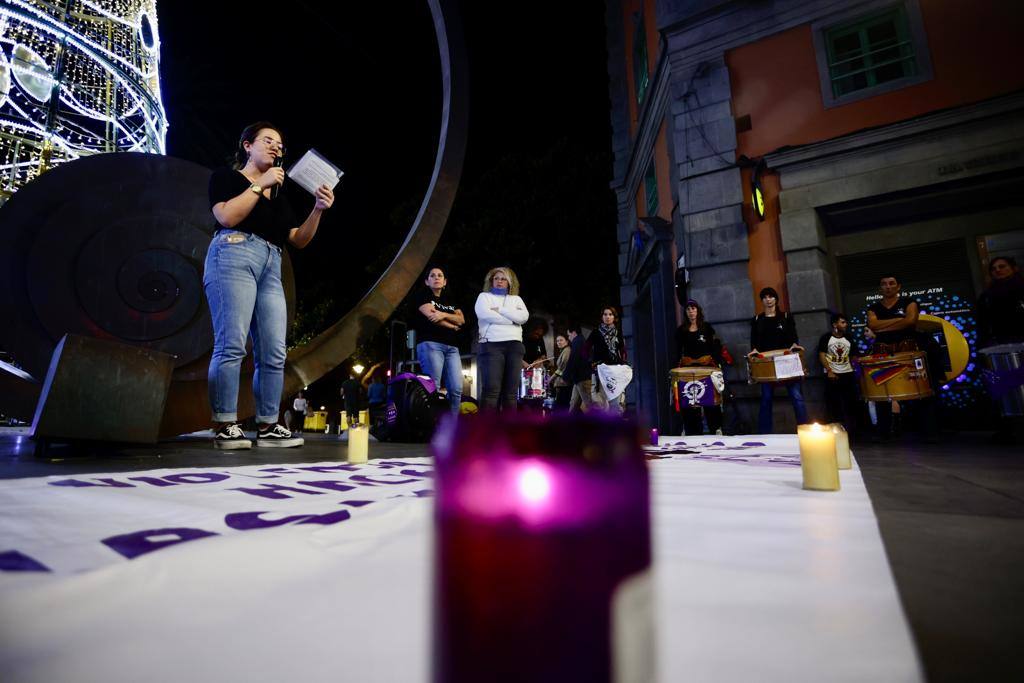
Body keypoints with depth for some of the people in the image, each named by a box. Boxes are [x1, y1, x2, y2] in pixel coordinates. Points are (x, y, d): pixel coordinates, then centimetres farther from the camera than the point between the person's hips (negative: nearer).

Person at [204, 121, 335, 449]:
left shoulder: (279, 198, 28)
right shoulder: (225, 177, 14)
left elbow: (299, 240, 18)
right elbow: (227, 216, -6)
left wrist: (318, 210, 4)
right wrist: (260, 184, -3)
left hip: (270, 268, 6)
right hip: (234, 256, -6)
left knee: (274, 353, -4)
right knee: (232, 345, -16)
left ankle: (267, 427, -1)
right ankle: (225, 427, -13)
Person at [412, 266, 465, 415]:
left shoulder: (450, 300, 26)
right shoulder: (422, 294, 12)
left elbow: (461, 320, 10)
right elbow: (430, 315, -5)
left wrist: (444, 315, -9)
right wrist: (452, 326, 3)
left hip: (452, 347, 5)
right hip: (430, 343, -5)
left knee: (456, 389, -7)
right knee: (433, 388, -15)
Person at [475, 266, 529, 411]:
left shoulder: (516, 299, 24)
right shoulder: (484, 296, 16)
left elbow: (524, 317, 3)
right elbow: (484, 314, -6)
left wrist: (499, 309, -2)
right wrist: (512, 319, -1)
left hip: (514, 345, 3)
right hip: (491, 345, -3)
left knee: (511, 391, -2)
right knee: (491, 389, -14)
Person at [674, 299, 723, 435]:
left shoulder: (707, 327, 7)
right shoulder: (681, 330, 10)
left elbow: (715, 346, 3)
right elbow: (678, 350, 11)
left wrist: (717, 362, -7)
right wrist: (678, 366, 2)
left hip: (707, 365, -1)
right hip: (688, 367, 1)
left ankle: (716, 428, 9)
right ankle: (694, 431, 5)